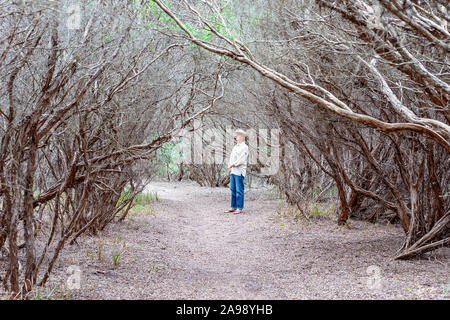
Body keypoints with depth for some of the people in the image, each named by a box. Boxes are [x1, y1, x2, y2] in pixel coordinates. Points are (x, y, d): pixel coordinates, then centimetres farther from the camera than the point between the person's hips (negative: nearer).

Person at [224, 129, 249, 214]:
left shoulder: (244, 147, -6)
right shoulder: (235, 147, 20)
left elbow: (241, 160, -15)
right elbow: (231, 157, 18)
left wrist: (232, 165, -11)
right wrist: (229, 166, 2)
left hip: (239, 171, -8)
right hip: (232, 171, 8)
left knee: (239, 190, -6)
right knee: (233, 189, 9)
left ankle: (240, 208, -3)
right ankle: (233, 207, 14)